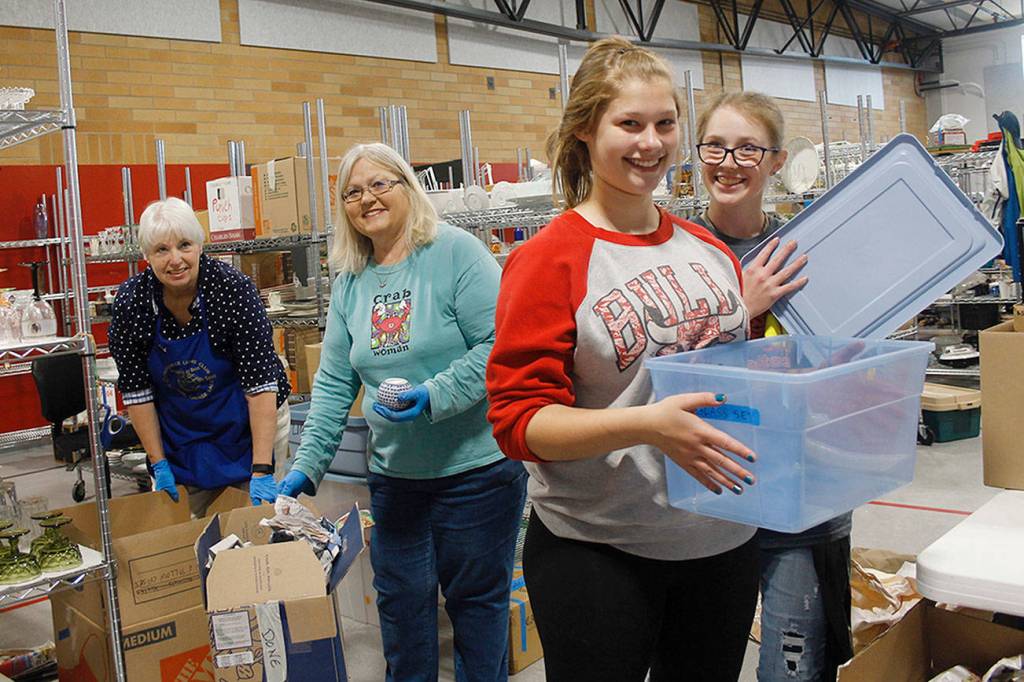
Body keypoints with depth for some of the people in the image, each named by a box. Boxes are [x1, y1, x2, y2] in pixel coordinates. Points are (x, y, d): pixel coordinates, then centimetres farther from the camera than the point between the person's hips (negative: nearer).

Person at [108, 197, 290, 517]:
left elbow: (260, 382, -24)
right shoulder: (131, 301, -14)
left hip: (250, 423, -2)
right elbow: (136, 391, -5)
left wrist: (262, 470, -28)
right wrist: (159, 464, -7)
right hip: (179, 436, 3)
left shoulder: (233, 287, -23)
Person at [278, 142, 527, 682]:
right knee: (400, 601, 15)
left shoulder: (455, 252, -11)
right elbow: (334, 383, 8)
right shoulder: (350, 283, 7)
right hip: (394, 474, 6)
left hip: (477, 469, -5)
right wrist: (306, 466, 3)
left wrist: (434, 396, -26)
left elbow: (501, 344, -17)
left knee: (476, 599, 9)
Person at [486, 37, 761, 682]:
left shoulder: (711, 249, 6)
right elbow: (519, 420, -16)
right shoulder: (549, 260, -11)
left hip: (723, 538, 6)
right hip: (597, 551, -5)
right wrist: (645, 424, -29)